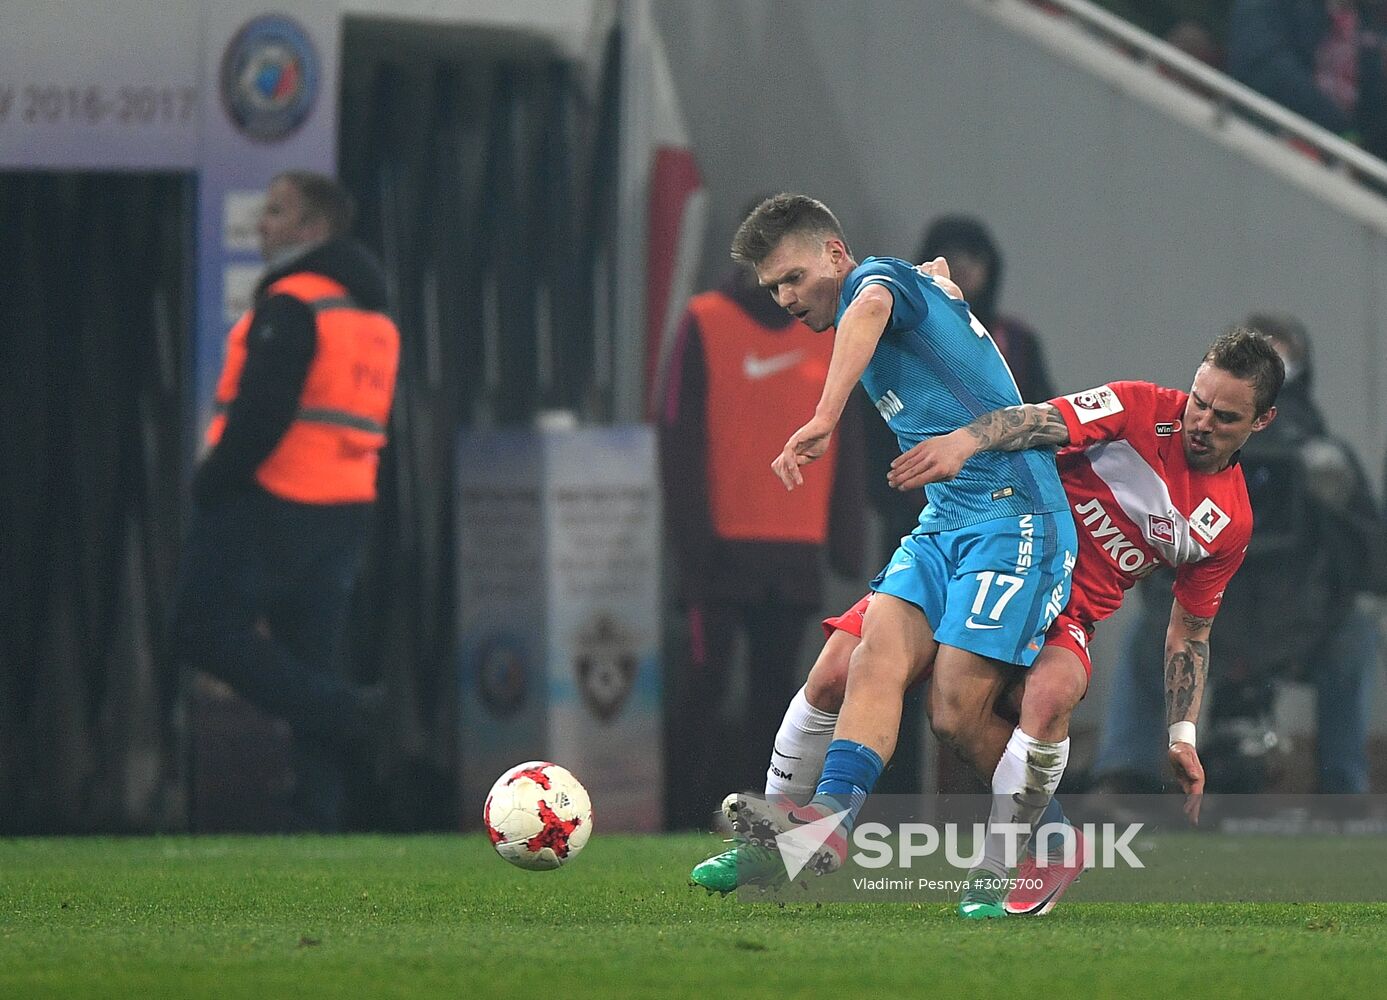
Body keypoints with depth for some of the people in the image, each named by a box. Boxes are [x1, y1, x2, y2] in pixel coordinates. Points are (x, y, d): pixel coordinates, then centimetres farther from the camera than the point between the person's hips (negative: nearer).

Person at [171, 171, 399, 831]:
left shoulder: (291, 304, -13)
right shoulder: (373, 315, 17)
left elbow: (263, 409, -21)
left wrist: (215, 479, -11)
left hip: (269, 499, -9)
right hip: (345, 506, 9)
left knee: (206, 630, -4)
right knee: (309, 648, 9)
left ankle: (343, 711, -17)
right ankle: (319, 808, 2)